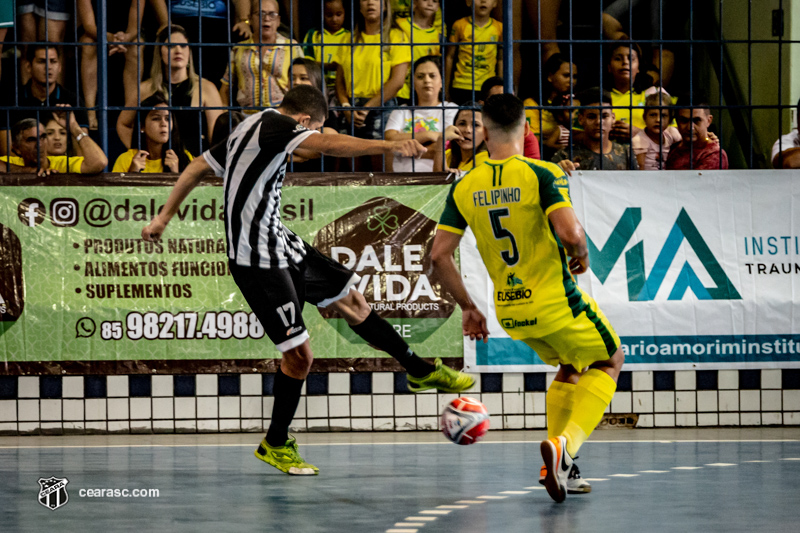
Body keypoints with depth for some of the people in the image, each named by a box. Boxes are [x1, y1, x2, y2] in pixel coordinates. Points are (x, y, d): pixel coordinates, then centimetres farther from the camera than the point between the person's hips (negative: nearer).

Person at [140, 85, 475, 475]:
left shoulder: (248, 129, 13)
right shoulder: (273, 124, -15)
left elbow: (197, 168, 21)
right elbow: (330, 146, -30)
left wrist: (164, 217, 29)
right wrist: (390, 146, -36)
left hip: (279, 244, 10)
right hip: (258, 259, -10)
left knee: (350, 299, 15)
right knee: (298, 353, -6)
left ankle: (419, 369, 27)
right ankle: (275, 445, 10)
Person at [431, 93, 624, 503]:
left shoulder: (464, 188, 1)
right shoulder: (542, 175, -13)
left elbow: (439, 255, 0)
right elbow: (570, 231, -26)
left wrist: (467, 307, 10)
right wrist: (581, 255, -3)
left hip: (510, 312, 5)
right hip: (555, 302, -5)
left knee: (569, 368, 30)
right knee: (609, 362, 19)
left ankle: (560, 467, 21)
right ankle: (564, 444, -5)